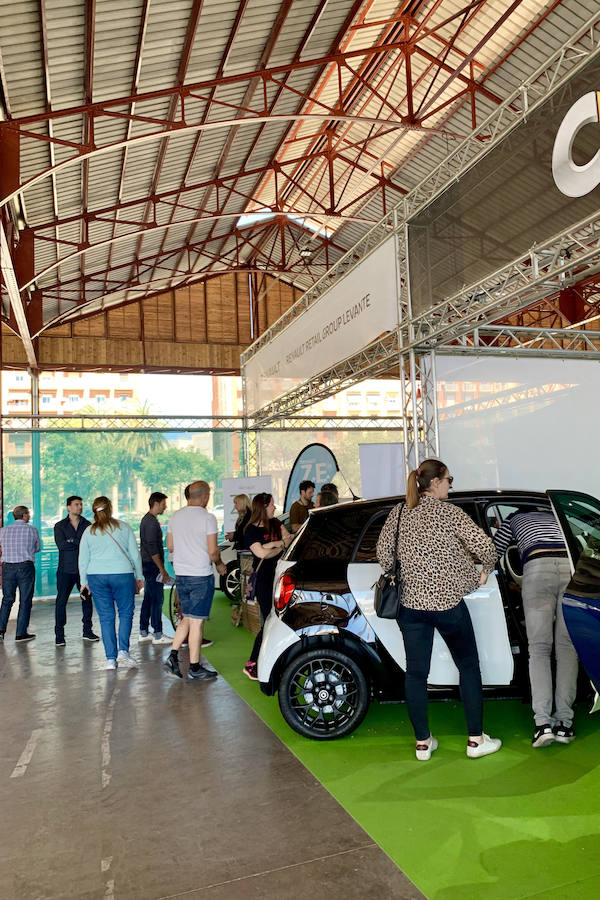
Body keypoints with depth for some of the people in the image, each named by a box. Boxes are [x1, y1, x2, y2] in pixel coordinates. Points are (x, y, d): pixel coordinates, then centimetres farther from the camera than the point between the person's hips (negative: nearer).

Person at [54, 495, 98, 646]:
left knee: (87, 599, 6)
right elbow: (61, 545, -11)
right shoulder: (60, 526, 3)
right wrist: (80, 543, -9)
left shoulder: (87, 525, 8)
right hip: (66, 569, -2)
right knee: (61, 601, -2)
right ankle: (59, 635, 7)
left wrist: (72, 542, -12)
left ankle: (87, 631, 19)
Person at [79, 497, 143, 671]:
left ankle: (110, 659, 8)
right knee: (126, 613, 10)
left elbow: (83, 560, 8)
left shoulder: (88, 531, 7)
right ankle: (123, 651, -4)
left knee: (106, 617, 6)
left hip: (96, 577, 2)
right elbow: (135, 554, 4)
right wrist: (139, 576, 12)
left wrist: (84, 582, 16)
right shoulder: (123, 527, 3)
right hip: (122, 574, -2)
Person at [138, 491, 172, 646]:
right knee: (157, 599, -6)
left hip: (146, 565, 10)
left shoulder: (146, 519, 16)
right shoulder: (152, 522, -16)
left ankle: (143, 633, 19)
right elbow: (152, 548, -22)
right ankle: (158, 635, -1)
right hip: (152, 565, -10)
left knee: (148, 599, 13)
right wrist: (162, 569, -19)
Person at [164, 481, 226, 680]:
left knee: (187, 619, 18)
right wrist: (219, 564, 5)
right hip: (201, 576, -6)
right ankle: (194, 668, 9)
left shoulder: (175, 516, 7)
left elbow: (169, 546, 14)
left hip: (181, 574, 6)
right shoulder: (207, 518, -12)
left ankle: (173, 656, 8)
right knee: (196, 621, 1)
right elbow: (212, 551, -14)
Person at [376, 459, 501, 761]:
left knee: (415, 672, 11)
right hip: (447, 601, -4)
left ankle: (422, 742, 20)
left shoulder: (399, 512, 5)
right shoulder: (448, 512, -9)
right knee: (468, 667, 13)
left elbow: (383, 550, 10)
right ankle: (476, 739, 19)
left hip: (410, 603, 4)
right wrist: (486, 571, 4)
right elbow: (484, 546, -14)